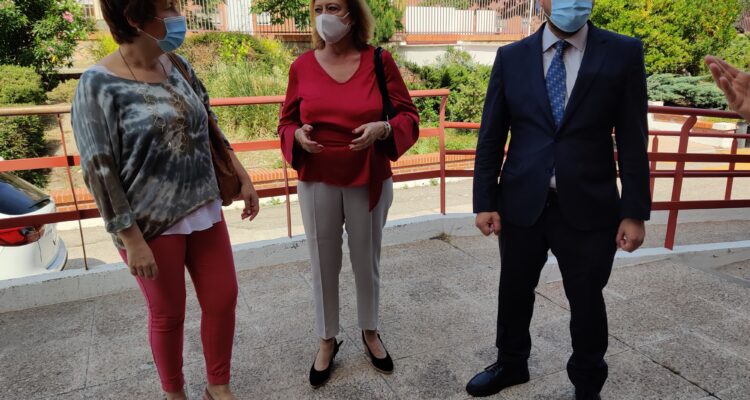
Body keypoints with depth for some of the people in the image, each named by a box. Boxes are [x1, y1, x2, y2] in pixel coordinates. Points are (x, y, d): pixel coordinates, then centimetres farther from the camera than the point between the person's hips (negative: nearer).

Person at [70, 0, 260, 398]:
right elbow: (100, 172, -15)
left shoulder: (177, 66, 4)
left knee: (223, 299, 12)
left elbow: (207, 128, 13)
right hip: (152, 223, -5)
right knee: (168, 314, 11)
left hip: (204, 211, 6)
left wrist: (242, 177, 11)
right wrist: (132, 240, -16)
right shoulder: (99, 85, -14)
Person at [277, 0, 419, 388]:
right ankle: (327, 341, 30)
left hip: (370, 182, -1)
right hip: (317, 182, 1)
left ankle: (370, 333, 37)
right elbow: (286, 123, 8)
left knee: (367, 262, 14)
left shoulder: (379, 61, -4)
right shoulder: (302, 66, 0)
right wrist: (297, 136, -15)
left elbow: (409, 116, -1)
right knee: (323, 265, 9)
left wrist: (382, 129, -21)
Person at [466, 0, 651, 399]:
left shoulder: (623, 53, -1)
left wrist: (635, 211, -4)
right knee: (514, 292, 17)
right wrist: (485, 201, -2)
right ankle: (511, 364, 43)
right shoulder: (511, 56, 1)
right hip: (521, 204, 2)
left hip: (587, 208, -1)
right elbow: (491, 136, 2)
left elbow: (632, 139, -2)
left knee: (586, 301, 13)